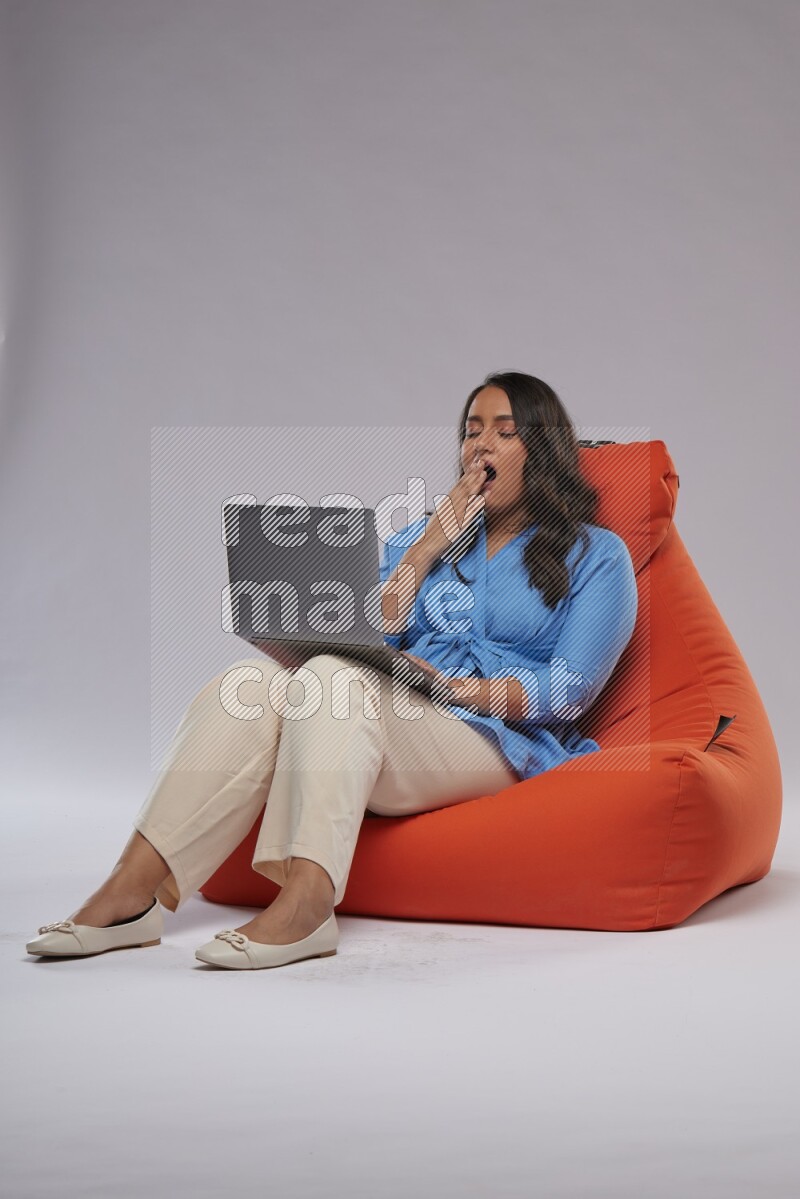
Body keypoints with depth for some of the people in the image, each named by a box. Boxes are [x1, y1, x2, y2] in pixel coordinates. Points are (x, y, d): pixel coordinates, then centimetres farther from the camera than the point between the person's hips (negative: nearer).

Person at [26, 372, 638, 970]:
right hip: (388, 725, 5)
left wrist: (452, 685, -13)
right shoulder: (420, 535, 26)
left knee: (338, 676, -33)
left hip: (496, 740, -4)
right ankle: (131, 892, -35)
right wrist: (426, 548, 4)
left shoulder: (596, 554, 12)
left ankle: (304, 904, -49)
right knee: (251, 682, -26)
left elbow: (568, 691, -2)